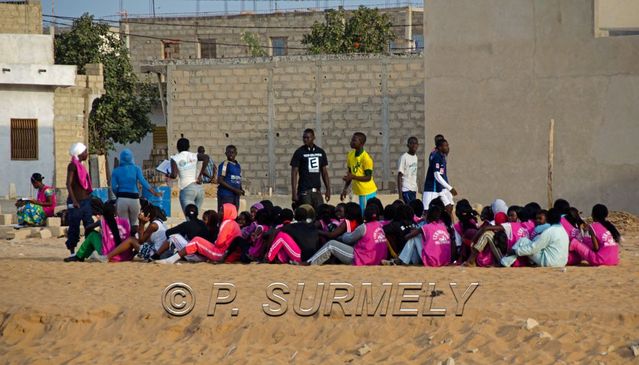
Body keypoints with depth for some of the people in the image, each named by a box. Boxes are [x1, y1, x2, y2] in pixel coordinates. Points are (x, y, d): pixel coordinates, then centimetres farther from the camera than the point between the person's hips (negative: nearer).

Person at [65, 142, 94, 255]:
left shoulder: (81, 166, 15)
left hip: (85, 200, 9)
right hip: (76, 202, -9)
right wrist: (74, 201, -23)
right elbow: (68, 184, -16)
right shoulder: (73, 165, -10)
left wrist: (90, 198, 21)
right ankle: (72, 252, 3)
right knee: (74, 227, -3)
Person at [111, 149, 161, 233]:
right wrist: (154, 193, 0)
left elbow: (113, 187, -1)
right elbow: (143, 182, -6)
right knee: (134, 223, 12)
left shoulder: (116, 171, 4)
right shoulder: (136, 168, 2)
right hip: (134, 198, 0)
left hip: (121, 198, 0)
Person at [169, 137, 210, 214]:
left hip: (186, 189, -4)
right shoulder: (194, 156, 11)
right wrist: (200, 175, -3)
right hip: (199, 189, 4)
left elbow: (174, 175, -9)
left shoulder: (175, 158, 2)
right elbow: (206, 157, -7)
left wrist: (169, 175, 14)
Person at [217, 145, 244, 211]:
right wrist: (234, 189, -16)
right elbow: (220, 181, -13)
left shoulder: (238, 165, 16)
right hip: (225, 195, -7)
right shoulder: (225, 165, -6)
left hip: (236, 195, 7)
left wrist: (241, 190, 4)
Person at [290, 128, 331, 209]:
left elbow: (324, 172, 16)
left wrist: (328, 189, 9)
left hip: (317, 190, 4)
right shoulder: (299, 152, -1)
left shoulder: (320, 152, 11)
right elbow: (294, 173, -4)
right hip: (304, 191, -4)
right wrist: (294, 193, -11)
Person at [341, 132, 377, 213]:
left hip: (367, 193, -7)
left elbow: (368, 177, -17)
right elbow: (349, 173, 16)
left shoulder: (366, 158, -16)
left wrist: (353, 177, -26)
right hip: (360, 192, 7)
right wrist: (345, 189, 9)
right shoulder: (350, 155, 7)